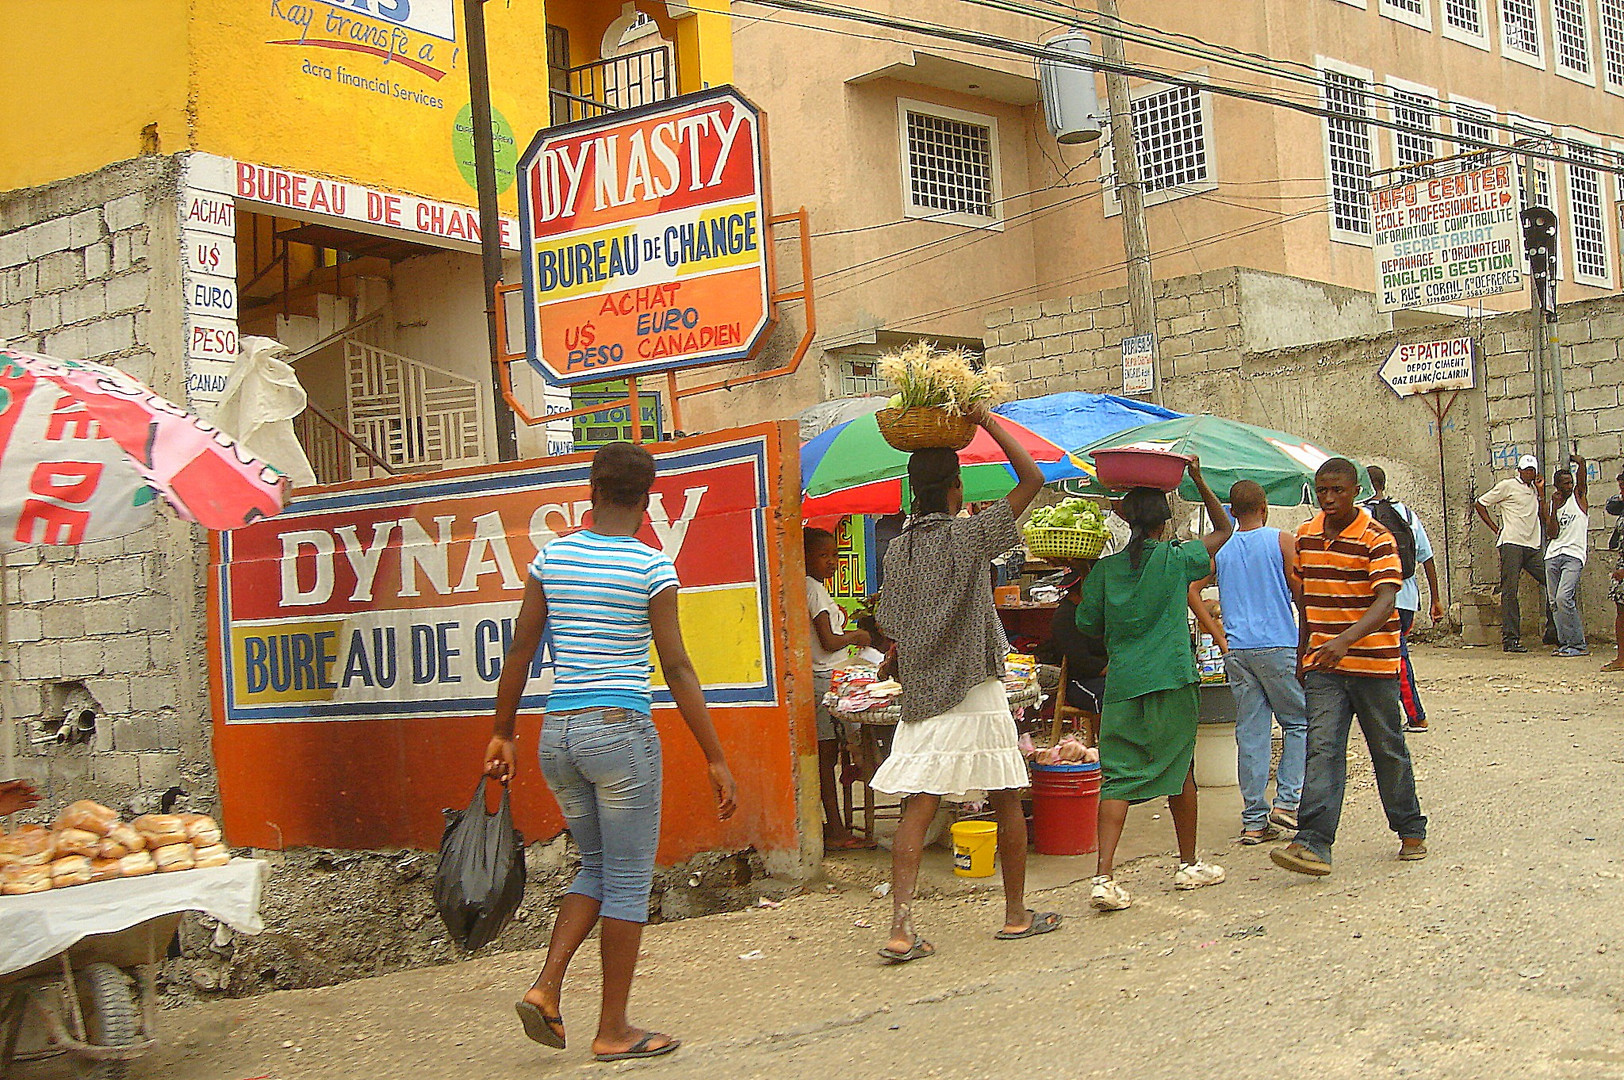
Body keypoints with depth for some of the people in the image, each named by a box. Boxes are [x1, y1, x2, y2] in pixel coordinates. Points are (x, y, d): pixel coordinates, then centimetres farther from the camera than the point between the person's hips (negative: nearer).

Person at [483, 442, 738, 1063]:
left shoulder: (551, 558, 5)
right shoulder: (652, 568, -8)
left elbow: (519, 652, 6)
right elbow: (676, 669, -10)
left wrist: (502, 734, 15)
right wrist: (715, 759, -5)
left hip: (557, 733, 5)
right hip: (621, 731, -5)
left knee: (598, 867, 21)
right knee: (628, 882, 6)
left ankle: (546, 987, 7)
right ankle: (614, 1030, 13)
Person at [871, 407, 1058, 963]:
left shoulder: (897, 550, 6)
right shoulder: (967, 536, -9)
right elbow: (1031, 478, -9)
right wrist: (987, 420, -3)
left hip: (919, 696, 4)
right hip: (976, 694, -4)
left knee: (917, 808, -1)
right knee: (1007, 802, 11)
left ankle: (901, 927, -11)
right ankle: (1016, 914, 22)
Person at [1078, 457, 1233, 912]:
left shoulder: (1104, 570, 2)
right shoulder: (1177, 559, -1)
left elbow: (1087, 624, 9)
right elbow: (1224, 529, 14)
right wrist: (1198, 479, 14)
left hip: (1122, 683, 1)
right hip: (1172, 680, -1)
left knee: (1117, 778, -1)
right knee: (1179, 770, 14)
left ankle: (1104, 877, -15)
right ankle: (1189, 866, 28)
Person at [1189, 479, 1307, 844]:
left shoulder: (1219, 546, 6)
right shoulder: (1281, 541, -3)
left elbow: (1191, 590, -3)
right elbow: (1301, 593, -5)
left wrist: (1219, 636, 1)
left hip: (1236, 650, 4)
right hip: (1279, 646, -3)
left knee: (1250, 732, 6)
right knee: (1299, 722, 12)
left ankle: (1254, 821, 7)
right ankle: (1287, 801, 1)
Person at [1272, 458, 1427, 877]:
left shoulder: (1376, 539, -12)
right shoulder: (1305, 535, 6)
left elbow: (1385, 601, -24)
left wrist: (1346, 640, -39)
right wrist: (1303, 651, 21)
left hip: (1373, 662, -3)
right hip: (1323, 666, 3)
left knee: (1388, 750, 11)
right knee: (1322, 749, -9)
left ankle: (1411, 831, 31)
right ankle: (1313, 844, -18)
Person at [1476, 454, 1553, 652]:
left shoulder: (1535, 489, 20)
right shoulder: (1508, 486, 2)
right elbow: (1481, 503, 3)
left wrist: (1541, 491, 9)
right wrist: (1495, 528, -1)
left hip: (1532, 547, 6)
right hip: (1511, 544, -6)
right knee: (1510, 591, -7)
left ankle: (1552, 630, 9)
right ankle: (1510, 638, -8)